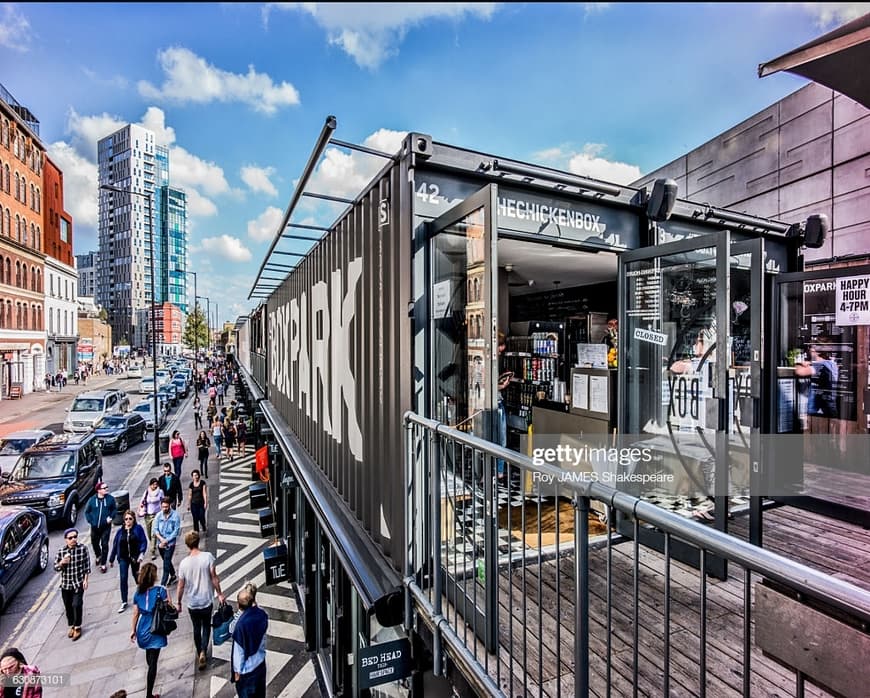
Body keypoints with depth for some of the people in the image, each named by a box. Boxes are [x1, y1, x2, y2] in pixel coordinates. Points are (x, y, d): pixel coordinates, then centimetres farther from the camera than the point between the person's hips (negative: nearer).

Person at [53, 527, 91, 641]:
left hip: (79, 583, -3)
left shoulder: (83, 548, -12)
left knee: (76, 605, -9)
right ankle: (72, 626, 35)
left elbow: (87, 565, -5)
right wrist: (62, 562, -21)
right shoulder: (61, 551, -7)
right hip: (65, 584, 3)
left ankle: (77, 628, 11)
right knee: (68, 607, 14)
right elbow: (55, 568, 1)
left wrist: (86, 580, -7)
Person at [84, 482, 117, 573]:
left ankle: (103, 564, 10)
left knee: (104, 544, -2)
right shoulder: (92, 500, -5)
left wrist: (111, 517, -11)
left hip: (106, 526, -2)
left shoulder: (110, 498, -6)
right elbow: (87, 512, 6)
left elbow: (115, 509, 3)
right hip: (95, 527, 2)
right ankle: (98, 556, 50)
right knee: (94, 543, 19)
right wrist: (90, 521, -3)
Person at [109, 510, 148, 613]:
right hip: (123, 558, 2)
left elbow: (144, 541, -13)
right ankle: (124, 602, 12)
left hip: (135, 557, -2)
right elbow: (115, 545, 5)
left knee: (136, 576, 15)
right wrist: (111, 559, 9)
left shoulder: (138, 528, -11)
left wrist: (142, 553, -24)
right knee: (123, 579, 0)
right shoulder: (120, 531, -3)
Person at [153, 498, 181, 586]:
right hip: (160, 543, 4)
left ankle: (163, 584, 1)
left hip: (170, 543, -4)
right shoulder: (159, 515, -3)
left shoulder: (175, 515, -13)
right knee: (167, 561, 20)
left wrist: (166, 541, -15)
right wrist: (161, 539, -16)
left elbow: (176, 531, -12)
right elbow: (155, 529, -2)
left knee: (166, 563, -7)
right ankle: (173, 576, 40)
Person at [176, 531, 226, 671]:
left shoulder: (184, 563, -13)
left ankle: (200, 655, 31)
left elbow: (181, 586, -5)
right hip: (206, 601, -1)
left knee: (197, 629, 21)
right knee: (206, 627, 20)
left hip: (192, 603, 1)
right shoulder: (208, 557, -18)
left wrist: (178, 603, 11)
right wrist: (220, 594, 2)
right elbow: (214, 578, -12)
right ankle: (203, 652, 5)